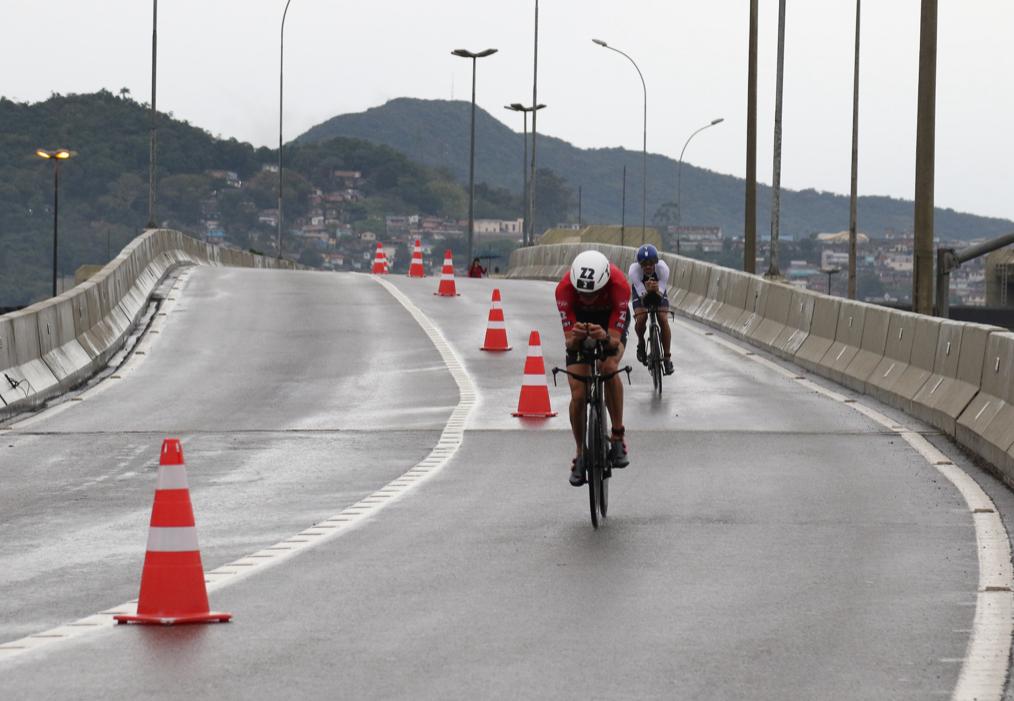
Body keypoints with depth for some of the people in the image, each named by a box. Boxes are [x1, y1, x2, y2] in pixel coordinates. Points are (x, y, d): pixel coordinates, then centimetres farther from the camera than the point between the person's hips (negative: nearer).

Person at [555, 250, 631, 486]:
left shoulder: (619, 285, -38)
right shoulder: (565, 289, -35)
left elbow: (615, 340, -35)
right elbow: (569, 342, -31)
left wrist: (606, 338, -58)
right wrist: (574, 338, -54)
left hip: (611, 322, -1)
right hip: (579, 321, 1)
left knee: (609, 367, -32)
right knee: (578, 396, -10)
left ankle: (617, 438, -17)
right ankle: (581, 455, 11)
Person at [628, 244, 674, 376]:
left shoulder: (663, 268, -35)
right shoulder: (634, 270, -36)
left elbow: (661, 294, -32)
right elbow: (642, 295, -34)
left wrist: (656, 290, -55)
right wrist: (647, 291, -56)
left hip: (659, 292, 1)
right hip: (641, 292, -1)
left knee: (663, 320, -18)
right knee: (641, 319, -25)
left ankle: (667, 358, -7)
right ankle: (641, 343, 7)